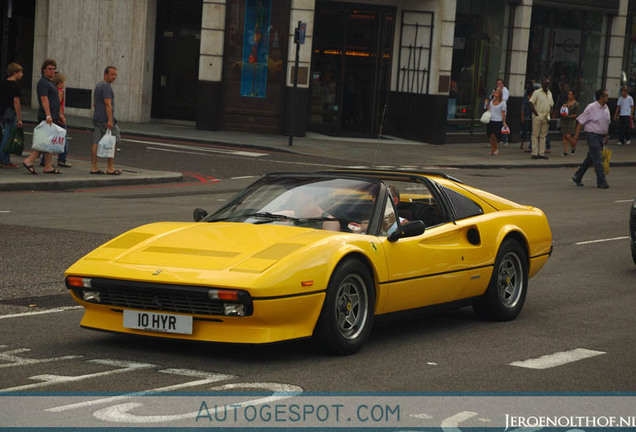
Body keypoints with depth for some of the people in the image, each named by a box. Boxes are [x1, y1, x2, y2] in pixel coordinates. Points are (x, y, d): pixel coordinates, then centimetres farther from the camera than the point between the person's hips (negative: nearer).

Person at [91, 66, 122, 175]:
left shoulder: (98, 86, 18)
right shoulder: (106, 86, -13)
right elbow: (108, 104, -20)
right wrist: (110, 120, -24)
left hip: (97, 119, 9)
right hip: (105, 120, -9)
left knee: (96, 143, 5)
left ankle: (94, 167, 3)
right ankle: (110, 168, 0)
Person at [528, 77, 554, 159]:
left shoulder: (549, 93, 15)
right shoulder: (537, 92, -4)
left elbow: (551, 105, 21)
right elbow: (531, 103, -9)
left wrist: (549, 114, 8)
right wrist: (536, 113, -14)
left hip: (546, 118, 6)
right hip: (538, 117, -6)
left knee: (543, 135, 7)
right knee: (535, 135, -4)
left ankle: (542, 153, 10)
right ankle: (534, 153, -4)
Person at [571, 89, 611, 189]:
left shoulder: (606, 108, 8)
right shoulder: (591, 108, -13)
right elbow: (581, 122, -10)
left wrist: (606, 136, 21)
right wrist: (576, 135, -11)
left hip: (601, 136, 7)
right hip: (592, 135, -7)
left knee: (590, 159, 14)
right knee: (597, 160, -9)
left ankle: (577, 177, 26)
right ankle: (601, 182, -5)